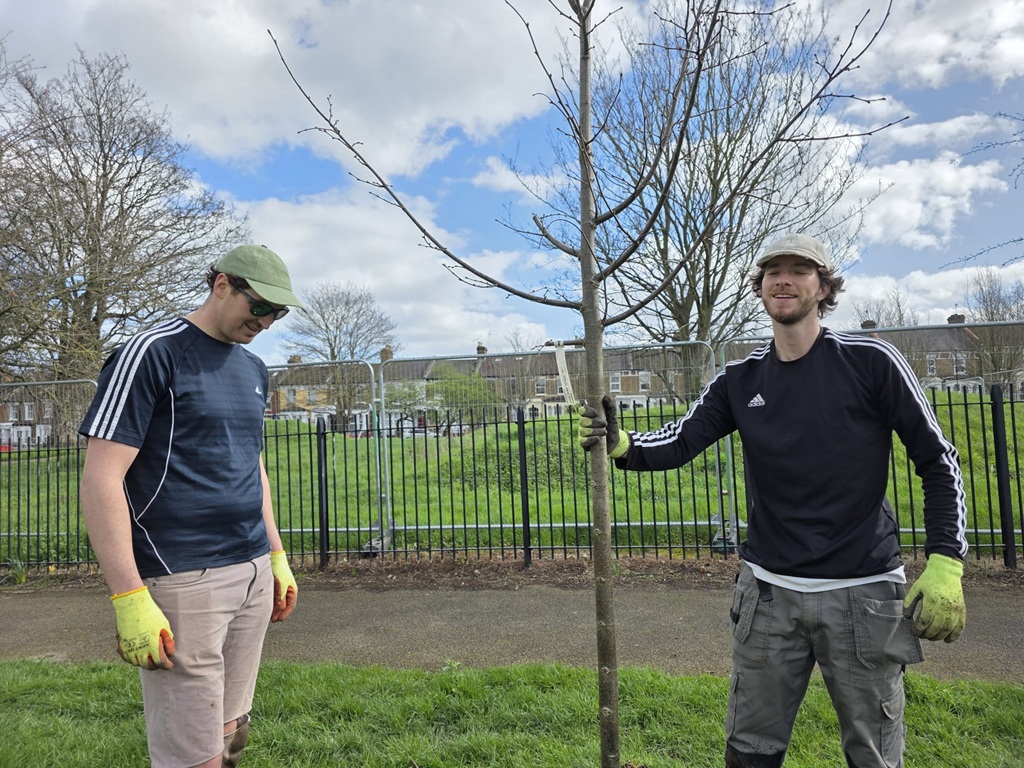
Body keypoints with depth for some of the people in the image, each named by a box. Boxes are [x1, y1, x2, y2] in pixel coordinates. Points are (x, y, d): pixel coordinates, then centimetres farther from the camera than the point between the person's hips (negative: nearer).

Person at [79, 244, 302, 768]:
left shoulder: (253, 369, 14)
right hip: (184, 582, -7)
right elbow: (101, 480, -13)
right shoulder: (152, 353, -9)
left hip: (254, 574, 7)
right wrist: (129, 599, -18)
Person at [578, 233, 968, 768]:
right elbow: (679, 444, -4)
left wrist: (945, 567, -10)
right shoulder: (740, 380, 3)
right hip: (769, 590, 3)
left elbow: (938, 463, -3)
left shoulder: (870, 361, -7)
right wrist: (620, 443, -23)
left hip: (864, 591, -2)